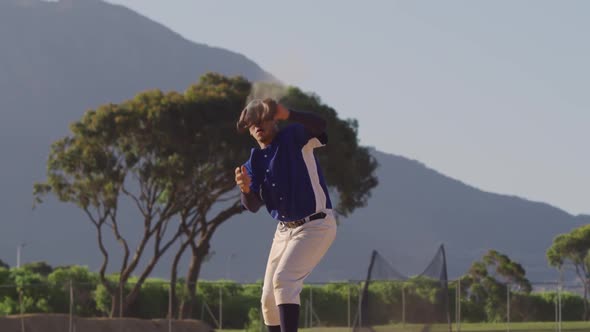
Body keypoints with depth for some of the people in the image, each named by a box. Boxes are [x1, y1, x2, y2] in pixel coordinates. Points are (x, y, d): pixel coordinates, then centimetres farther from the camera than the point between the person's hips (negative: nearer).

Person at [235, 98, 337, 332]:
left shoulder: (294, 138, -9)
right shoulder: (254, 161, 8)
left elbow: (319, 125, -31)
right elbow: (253, 205, 1)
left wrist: (287, 115, -48)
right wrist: (246, 188, -22)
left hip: (316, 225, -8)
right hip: (284, 231, 8)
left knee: (284, 279, -25)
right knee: (269, 298, 9)